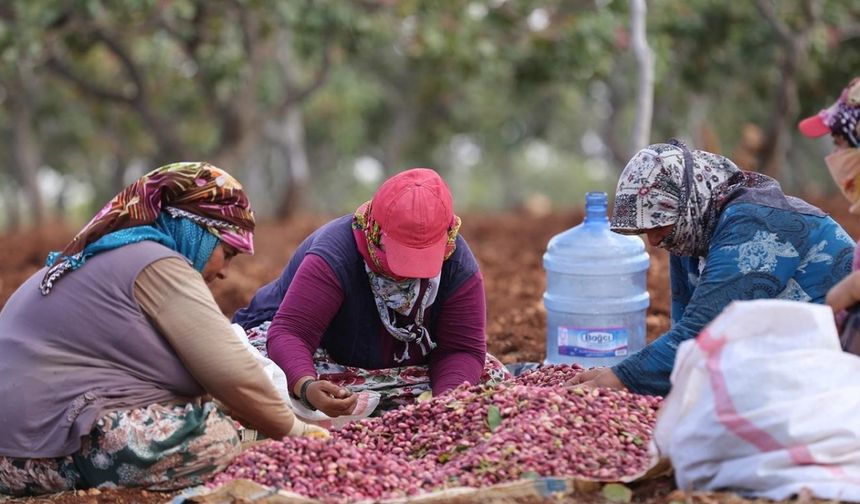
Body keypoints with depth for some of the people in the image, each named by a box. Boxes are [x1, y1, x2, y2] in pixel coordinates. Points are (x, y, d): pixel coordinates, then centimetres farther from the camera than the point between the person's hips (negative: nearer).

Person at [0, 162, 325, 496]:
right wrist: (293, 430, 1)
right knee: (217, 437, -14)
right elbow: (231, 372, -13)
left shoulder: (114, 254, 22)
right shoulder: (159, 266, -9)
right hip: (52, 443, -10)